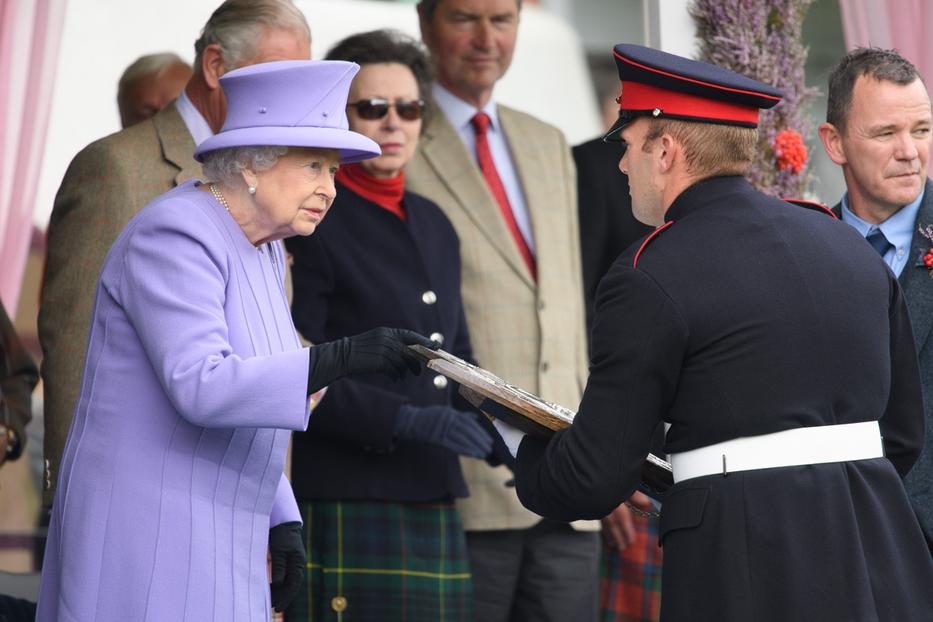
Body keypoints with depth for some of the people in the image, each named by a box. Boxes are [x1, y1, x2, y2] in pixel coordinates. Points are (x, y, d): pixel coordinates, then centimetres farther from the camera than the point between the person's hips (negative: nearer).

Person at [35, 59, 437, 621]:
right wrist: (345, 357, -33)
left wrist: (280, 520, 15)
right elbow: (199, 389, -28)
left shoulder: (258, 252, 13)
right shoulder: (175, 237, -16)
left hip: (206, 539, 10)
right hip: (144, 536, -10)